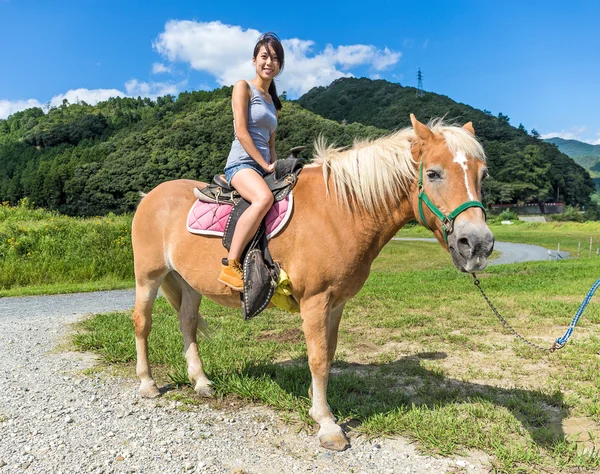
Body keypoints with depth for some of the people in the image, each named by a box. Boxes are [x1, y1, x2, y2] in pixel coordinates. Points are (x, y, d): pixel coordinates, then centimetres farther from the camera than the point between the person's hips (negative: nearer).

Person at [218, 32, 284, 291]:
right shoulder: (243, 87, 2)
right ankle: (230, 266, -33)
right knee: (264, 198, -38)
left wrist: (276, 169, 6)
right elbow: (241, 131, -9)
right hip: (242, 163, -8)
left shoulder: (273, 102, 23)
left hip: (264, 168, 8)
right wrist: (265, 165, -13)